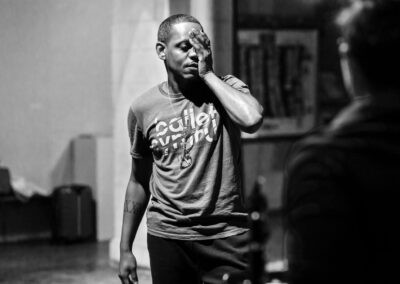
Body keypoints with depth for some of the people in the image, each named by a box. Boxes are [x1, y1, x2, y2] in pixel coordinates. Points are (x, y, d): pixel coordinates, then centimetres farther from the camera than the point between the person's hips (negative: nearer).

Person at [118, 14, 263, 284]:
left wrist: (208, 73, -14)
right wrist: (125, 249, 12)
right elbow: (139, 181, 12)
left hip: (226, 236, -1)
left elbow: (252, 119, -25)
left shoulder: (227, 88, -1)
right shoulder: (143, 109, 4)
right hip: (167, 238, 2)